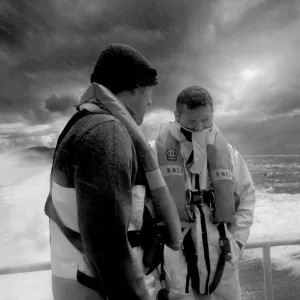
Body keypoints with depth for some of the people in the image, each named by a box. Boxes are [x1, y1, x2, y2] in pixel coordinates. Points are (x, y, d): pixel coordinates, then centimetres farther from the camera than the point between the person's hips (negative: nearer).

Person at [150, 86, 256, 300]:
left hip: (221, 257, 4)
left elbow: (247, 197, 13)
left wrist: (237, 240, 5)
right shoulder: (155, 151, -8)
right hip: (174, 256, -3)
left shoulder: (228, 153, 5)